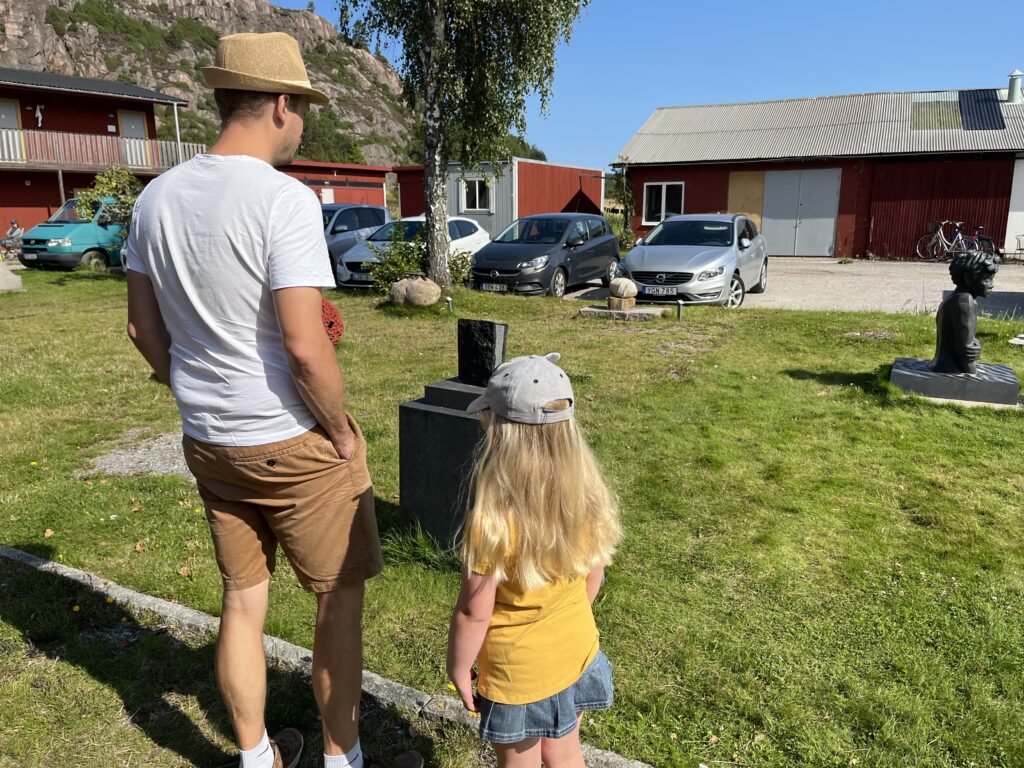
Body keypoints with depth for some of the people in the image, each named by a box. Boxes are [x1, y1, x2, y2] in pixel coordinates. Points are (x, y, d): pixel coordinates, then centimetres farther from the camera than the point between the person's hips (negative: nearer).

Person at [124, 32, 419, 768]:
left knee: (243, 602, 19)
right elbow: (305, 347, -25)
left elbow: (144, 327, 9)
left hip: (208, 443, 7)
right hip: (292, 442, -7)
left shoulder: (158, 197, 3)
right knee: (340, 601, 12)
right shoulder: (284, 199, -19)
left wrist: (201, 400, 18)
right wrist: (344, 433, -10)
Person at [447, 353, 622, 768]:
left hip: (518, 671, -5)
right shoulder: (585, 493, -14)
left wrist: (458, 668, -5)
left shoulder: (493, 517, -32)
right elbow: (594, 575, 0)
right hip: (576, 653, 5)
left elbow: (474, 611, -22)